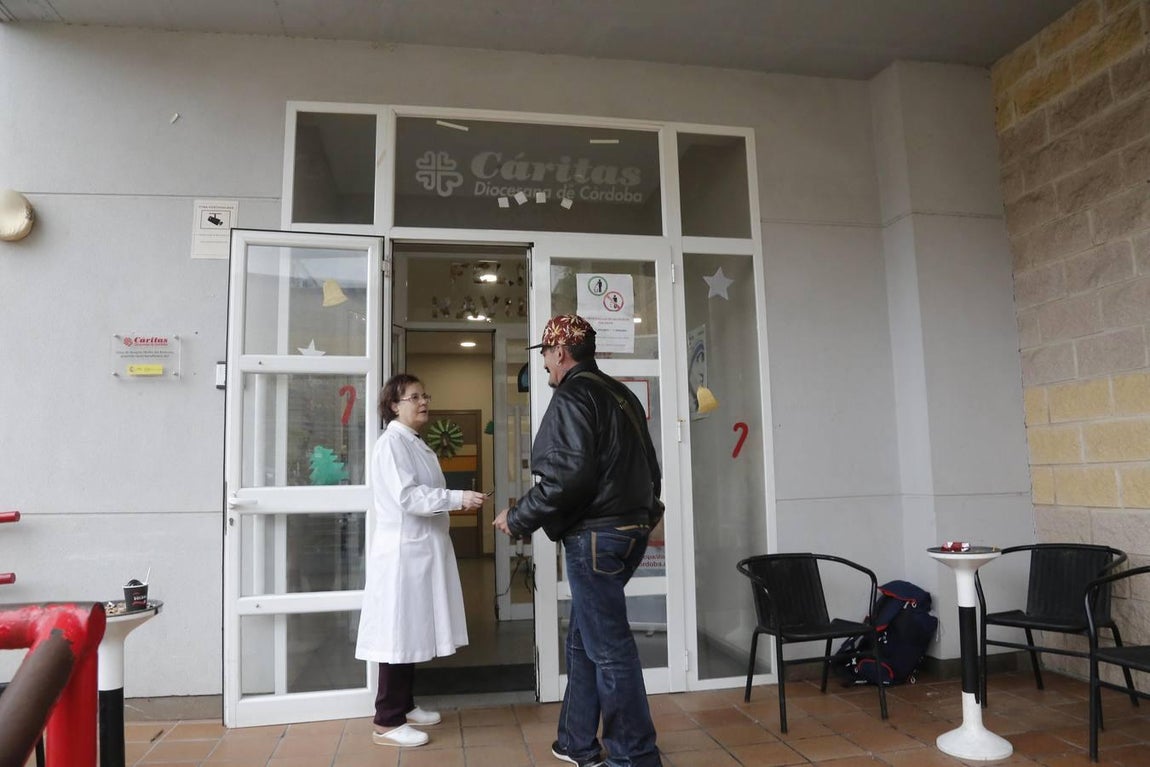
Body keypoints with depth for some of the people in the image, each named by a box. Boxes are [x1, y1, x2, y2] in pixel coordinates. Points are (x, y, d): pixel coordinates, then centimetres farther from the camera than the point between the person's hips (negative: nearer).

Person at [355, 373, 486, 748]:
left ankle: (403, 706, 28)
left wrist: (457, 501, 6)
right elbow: (407, 497, -22)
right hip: (402, 552, -9)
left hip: (422, 549, 9)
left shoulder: (415, 443, 16)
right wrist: (458, 498, -26)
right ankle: (386, 722, 7)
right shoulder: (391, 442, -13)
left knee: (413, 632, 16)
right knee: (398, 633, -3)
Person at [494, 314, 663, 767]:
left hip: (595, 536, -10)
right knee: (583, 640, 17)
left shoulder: (573, 395, -12)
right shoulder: (620, 394, 16)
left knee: (609, 648, 0)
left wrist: (517, 518, -12)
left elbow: (568, 475, -22)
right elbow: (647, 469, 18)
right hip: (628, 529, 10)